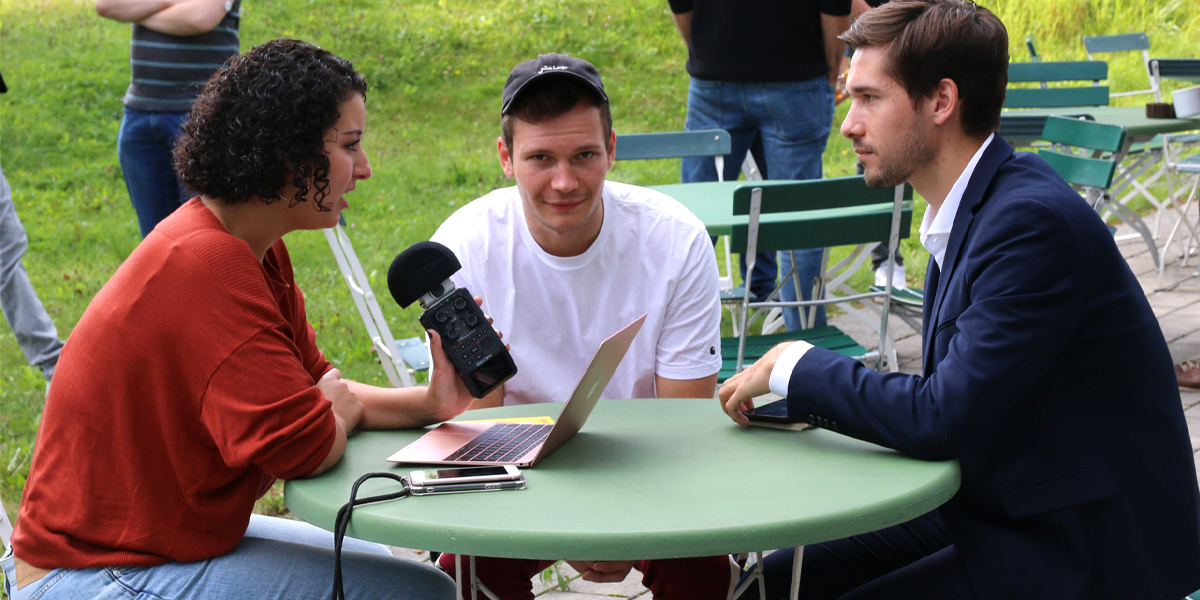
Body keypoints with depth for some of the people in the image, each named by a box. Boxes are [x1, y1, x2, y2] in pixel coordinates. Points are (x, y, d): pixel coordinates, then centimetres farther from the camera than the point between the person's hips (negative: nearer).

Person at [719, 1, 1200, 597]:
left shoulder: (1035, 221, -23)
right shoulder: (974, 208, 7)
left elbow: (942, 418, -27)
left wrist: (799, 367, -14)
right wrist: (817, 393, -2)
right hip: (995, 508, 9)